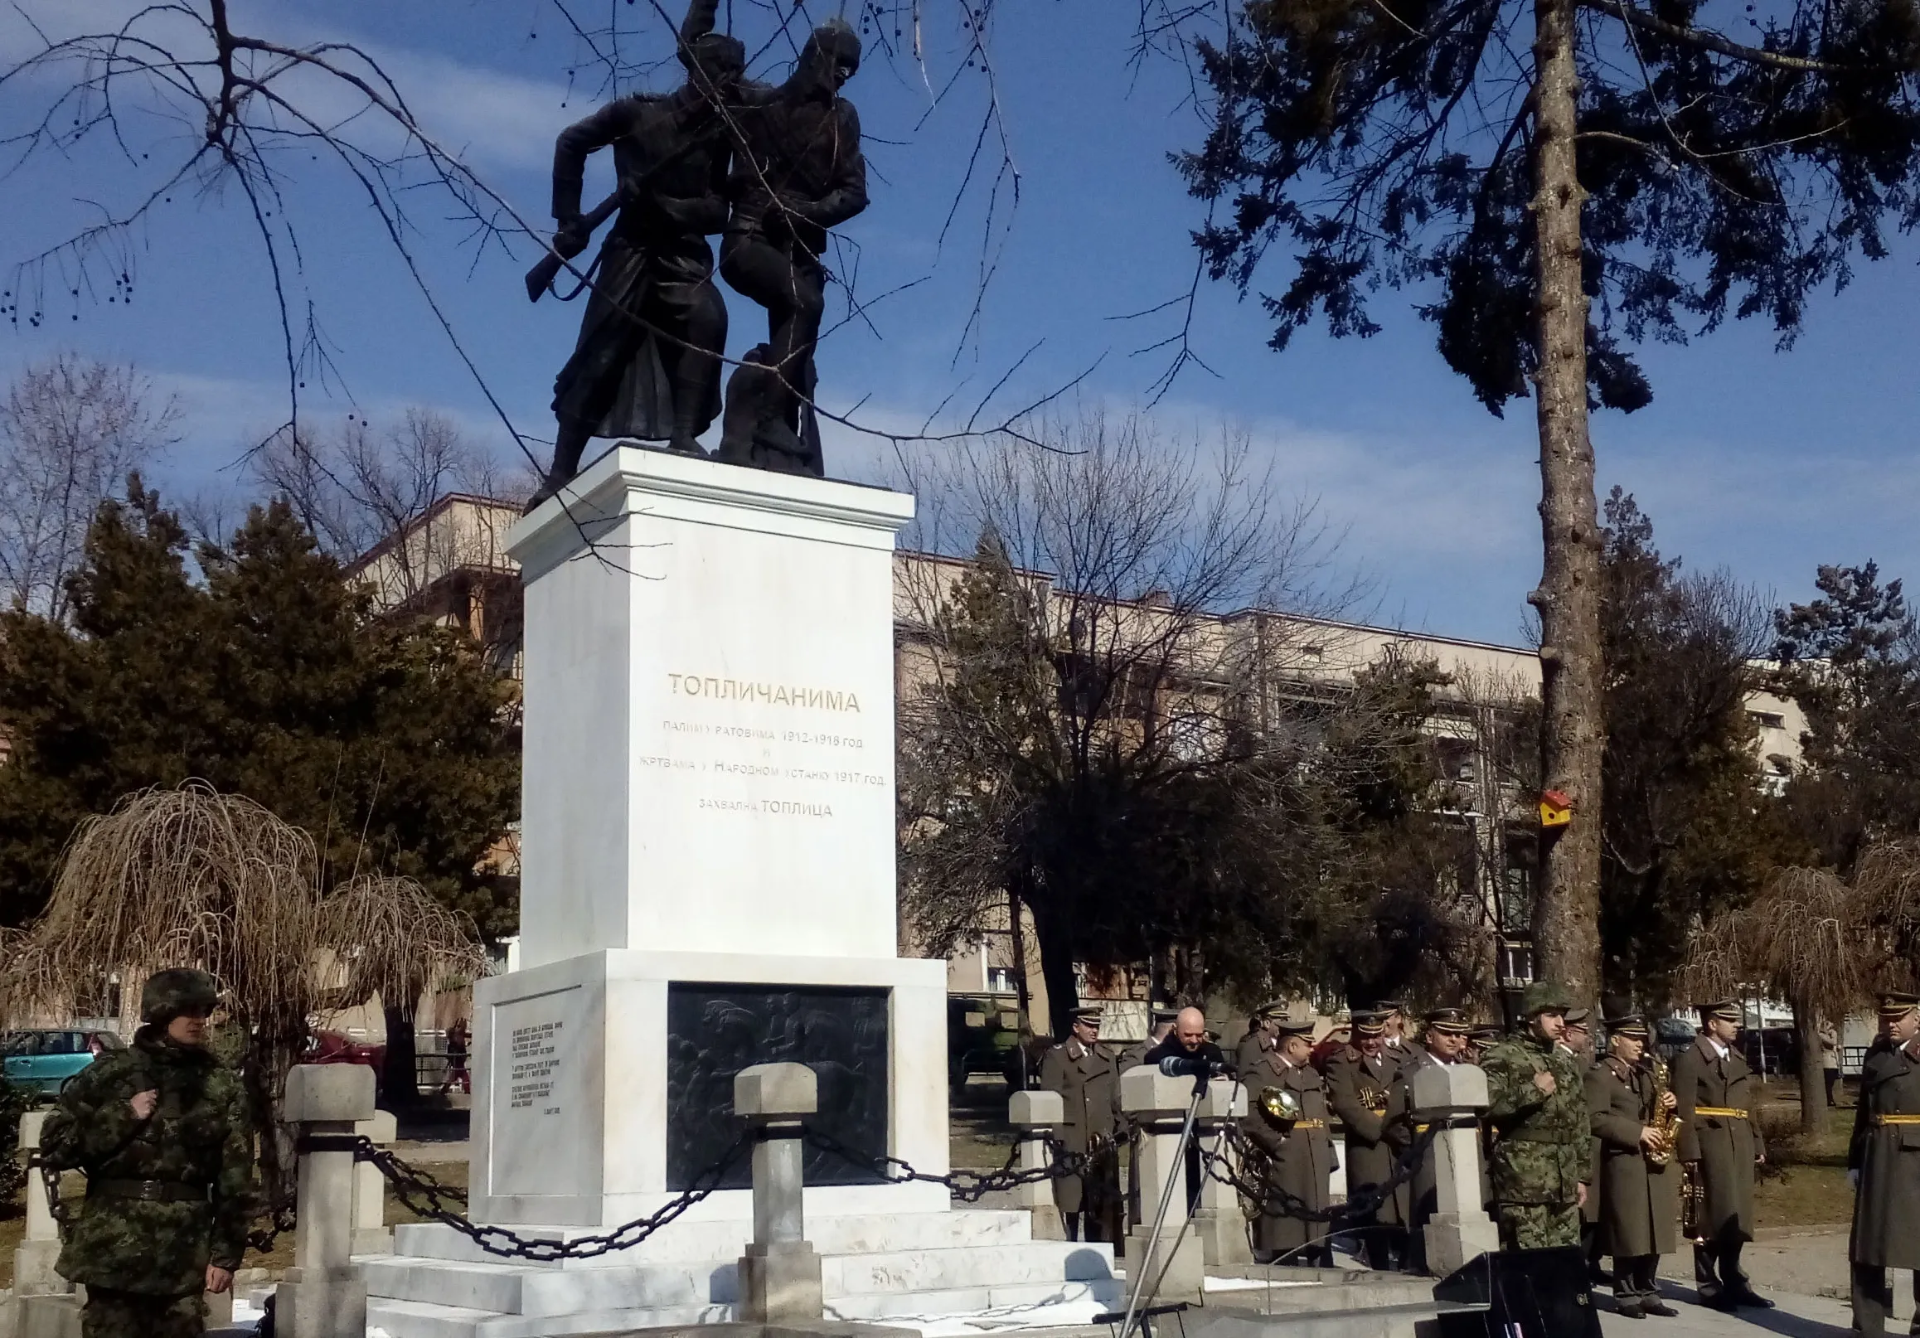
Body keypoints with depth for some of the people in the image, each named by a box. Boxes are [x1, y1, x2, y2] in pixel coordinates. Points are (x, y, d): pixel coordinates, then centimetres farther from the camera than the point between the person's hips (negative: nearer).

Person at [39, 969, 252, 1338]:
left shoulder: (222, 1086, 7)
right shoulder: (110, 1072, 5)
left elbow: (234, 1178, 4)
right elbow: (53, 1146, 1)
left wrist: (226, 1254, -2)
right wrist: (122, 1117, -8)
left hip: (186, 1249, 1)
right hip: (114, 1245, -1)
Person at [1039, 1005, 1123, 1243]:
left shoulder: (1107, 1058, 20)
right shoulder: (1056, 1056, 3)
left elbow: (1116, 1100, 21)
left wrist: (1117, 1132, 10)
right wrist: (1056, 1140, -9)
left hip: (1103, 1143, 5)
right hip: (1072, 1143, -5)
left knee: (1102, 1204, 0)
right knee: (1071, 1205, -8)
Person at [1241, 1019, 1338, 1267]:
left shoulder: (1311, 1074, 20)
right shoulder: (1260, 1073, -7)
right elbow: (1249, 1116, -19)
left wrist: (1328, 1156, 15)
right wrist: (1276, 1143, -18)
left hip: (1315, 1169, 8)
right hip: (1283, 1169, -8)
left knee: (1320, 1234, 10)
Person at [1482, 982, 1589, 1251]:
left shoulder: (1565, 1061, 18)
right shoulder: (1502, 1058, -4)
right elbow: (1482, 1108, -16)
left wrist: (1581, 1175, 19)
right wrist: (1532, 1091, -17)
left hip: (1564, 1183, 7)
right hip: (1523, 1183, -7)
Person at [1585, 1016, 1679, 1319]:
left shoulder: (1645, 1073, 18)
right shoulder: (1599, 1075, -7)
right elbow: (1596, 1119, -16)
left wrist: (1667, 1103, 3)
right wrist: (1637, 1132, -19)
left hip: (1655, 1161, 7)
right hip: (1623, 1163, -7)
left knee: (1654, 1232, 8)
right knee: (1628, 1234, -4)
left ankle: (1648, 1292, 16)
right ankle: (1626, 1295, 4)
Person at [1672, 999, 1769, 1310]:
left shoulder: (1737, 1058, 18)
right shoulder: (1690, 1058, -7)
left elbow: (1748, 1106, 19)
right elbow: (1684, 1109, -12)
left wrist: (1757, 1144, 12)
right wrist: (1690, 1153, -17)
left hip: (1740, 1145, 7)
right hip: (1710, 1145, -7)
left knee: (1736, 1216, 11)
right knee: (1714, 1215, -3)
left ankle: (1733, 1282, 19)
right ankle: (1709, 1286, 7)